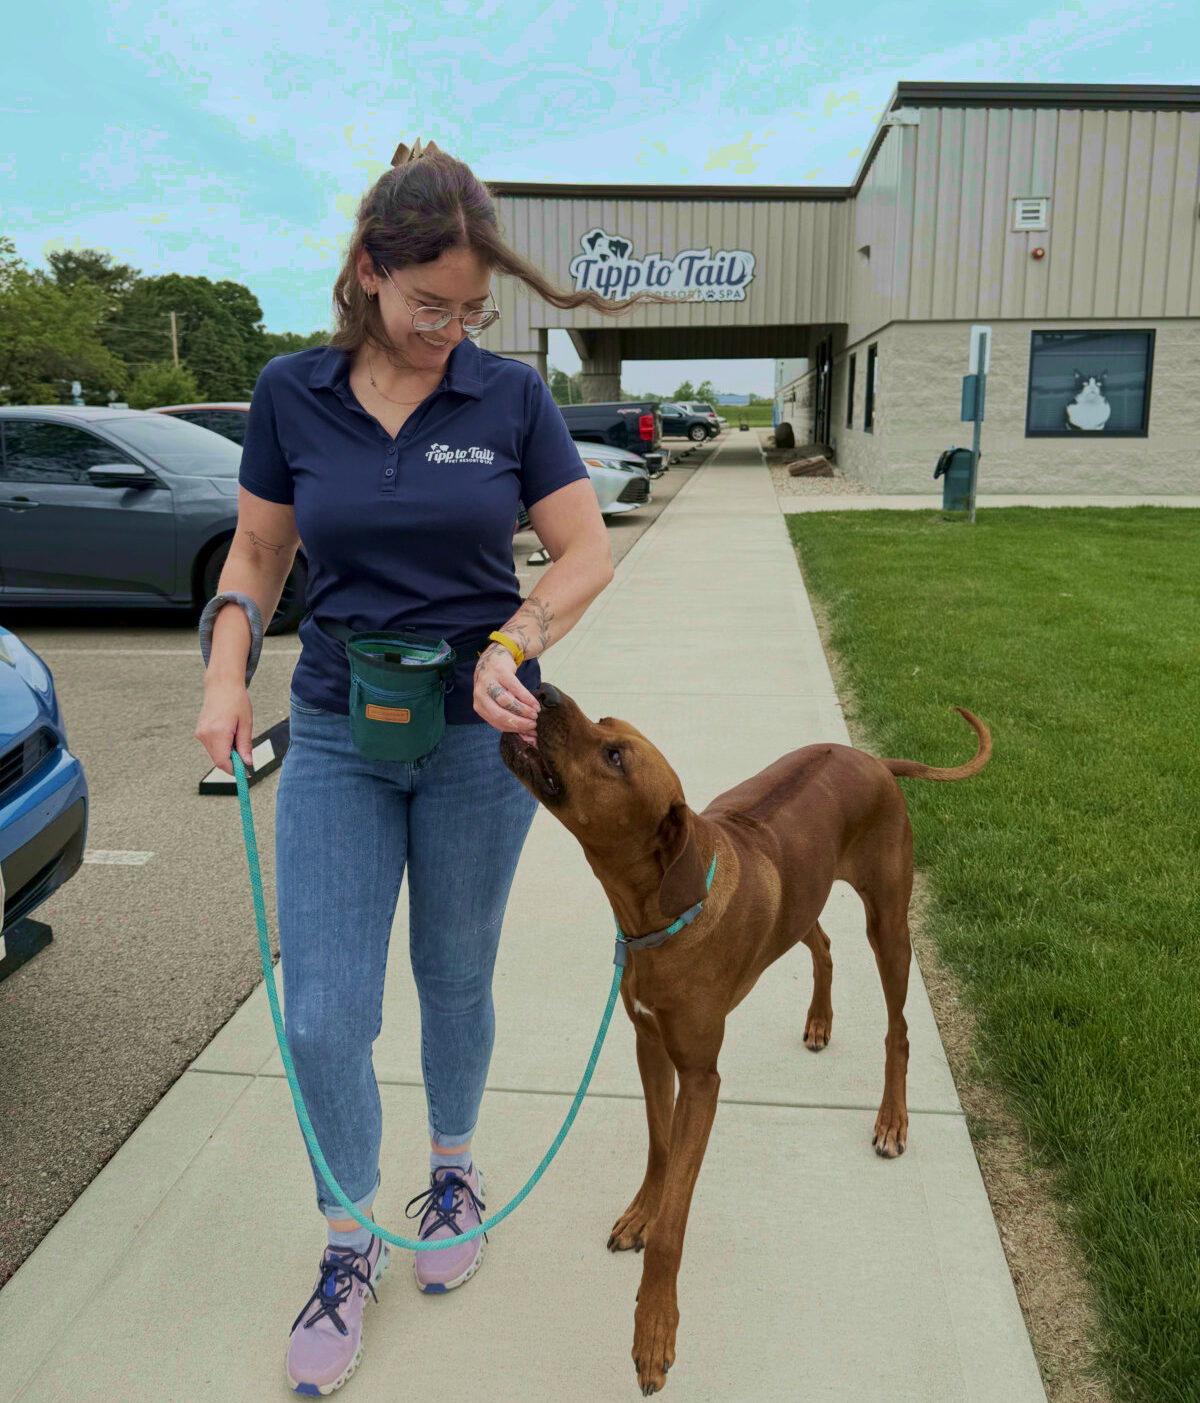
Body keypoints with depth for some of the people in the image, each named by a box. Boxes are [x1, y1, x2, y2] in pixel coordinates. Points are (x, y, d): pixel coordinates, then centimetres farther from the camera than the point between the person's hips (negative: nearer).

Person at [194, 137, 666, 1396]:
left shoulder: (510, 396, -5)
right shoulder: (291, 394, -2)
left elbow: (586, 553, -3)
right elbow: (258, 552, 7)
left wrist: (509, 647, -18)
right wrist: (226, 670, -8)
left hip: (479, 734, -1)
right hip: (336, 736, 1)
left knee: (455, 981, 14)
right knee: (322, 1016, 0)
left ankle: (453, 1173, 42)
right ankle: (349, 1246, 25)